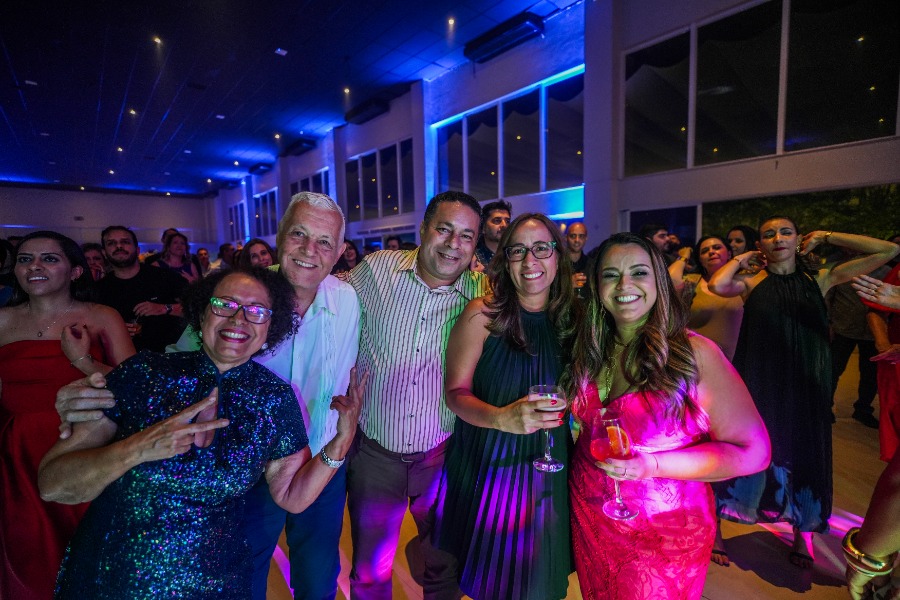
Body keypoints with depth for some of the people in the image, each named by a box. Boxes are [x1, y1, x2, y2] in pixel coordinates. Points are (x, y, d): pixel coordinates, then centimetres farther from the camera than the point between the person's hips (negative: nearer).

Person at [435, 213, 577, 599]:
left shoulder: (571, 318, -4)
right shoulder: (482, 314, -14)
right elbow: (456, 393, -14)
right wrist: (502, 418, -30)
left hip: (546, 469, 3)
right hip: (487, 465, -2)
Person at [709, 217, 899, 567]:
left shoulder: (820, 278, 2)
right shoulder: (752, 282, -3)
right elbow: (717, 285, -24)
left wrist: (825, 237, 2)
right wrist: (741, 259, -6)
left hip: (806, 387, 2)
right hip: (759, 384, -2)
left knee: (802, 455, 15)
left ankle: (802, 533, 38)